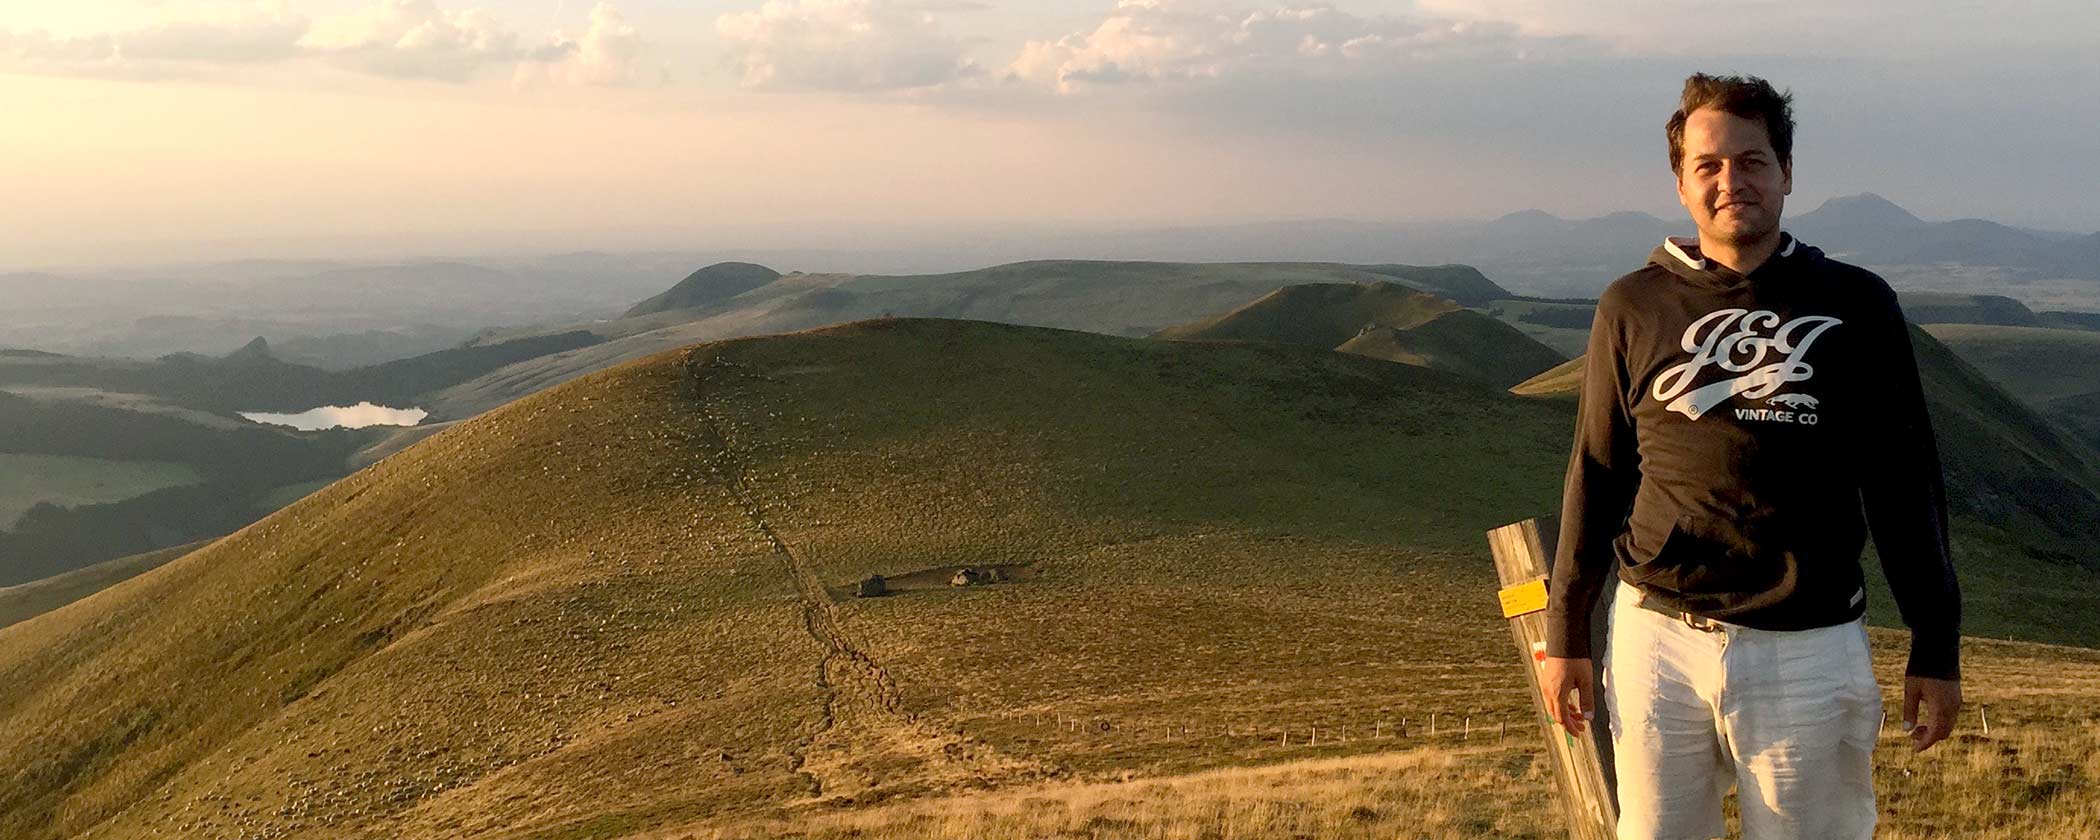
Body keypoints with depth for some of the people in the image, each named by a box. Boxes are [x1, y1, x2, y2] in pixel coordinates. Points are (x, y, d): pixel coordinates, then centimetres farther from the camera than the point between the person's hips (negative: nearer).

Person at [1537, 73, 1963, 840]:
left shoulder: (1855, 306, 1)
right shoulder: (1633, 307, 3)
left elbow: (1905, 485, 5)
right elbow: (1595, 479, 8)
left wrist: (1935, 647, 4)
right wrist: (1566, 634, 8)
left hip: (1807, 650, -1)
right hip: (1657, 639, 1)